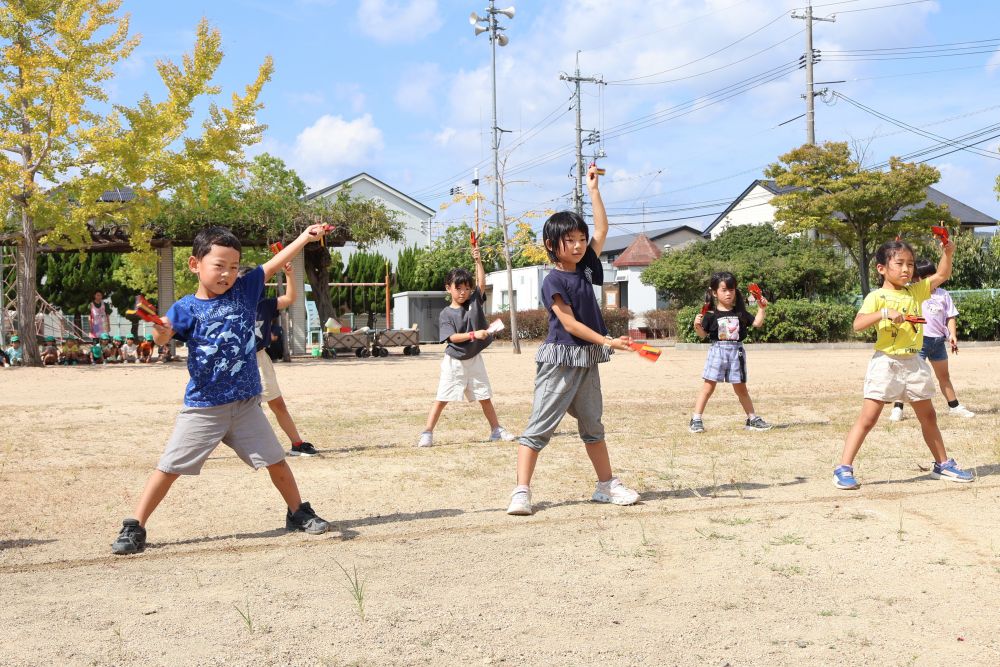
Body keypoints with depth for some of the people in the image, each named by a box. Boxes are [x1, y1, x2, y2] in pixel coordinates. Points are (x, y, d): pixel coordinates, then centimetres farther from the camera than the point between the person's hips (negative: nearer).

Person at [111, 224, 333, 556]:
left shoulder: (244, 291, 1)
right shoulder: (186, 308, -9)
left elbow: (274, 264, 1)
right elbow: (162, 337, -24)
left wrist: (305, 237, -4)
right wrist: (160, 330, -48)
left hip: (246, 404, 3)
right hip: (202, 407, -3)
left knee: (275, 460, 12)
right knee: (169, 466, -2)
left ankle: (298, 513, 32)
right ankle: (135, 528, 9)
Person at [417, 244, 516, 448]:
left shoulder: (474, 301, 1)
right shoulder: (445, 314, -8)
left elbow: (482, 283, -12)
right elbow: (452, 337, -18)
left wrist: (478, 260, -22)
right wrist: (473, 334, -31)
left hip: (474, 360, 3)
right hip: (454, 361, -3)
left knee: (485, 397, 11)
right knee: (442, 398, -3)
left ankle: (496, 430, 22)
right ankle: (427, 433, 1)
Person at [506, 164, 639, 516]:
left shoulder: (586, 268, 8)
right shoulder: (553, 281, -12)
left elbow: (602, 229, 12)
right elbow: (569, 323, -17)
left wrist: (593, 190, 10)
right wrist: (607, 341, -22)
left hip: (588, 360, 7)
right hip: (560, 359, -7)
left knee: (593, 425, 16)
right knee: (540, 426, -7)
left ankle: (607, 485, 26)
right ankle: (521, 491, -7)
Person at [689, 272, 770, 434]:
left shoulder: (740, 312, 6)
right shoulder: (711, 314, -3)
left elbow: (757, 323, 7)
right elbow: (703, 334, -3)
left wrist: (761, 308, -3)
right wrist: (697, 325, -22)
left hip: (736, 351, 3)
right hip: (717, 350, -3)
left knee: (741, 388, 13)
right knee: (708, 387, -4)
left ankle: (752, 419, 23)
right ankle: (696, 420, 2)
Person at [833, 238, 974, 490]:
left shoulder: (916, 291, 8)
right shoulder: (877, 297, -9)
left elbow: (942, 275, 9)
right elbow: (858, 324, -21)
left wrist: (947, 252, -7)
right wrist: (885, 313, -32)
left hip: (914, 362, 6)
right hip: (886, 363, -6)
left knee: (928, 416, 18)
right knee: (868, 418, -8)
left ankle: (943, 465, 33)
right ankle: (844, 469, -6)